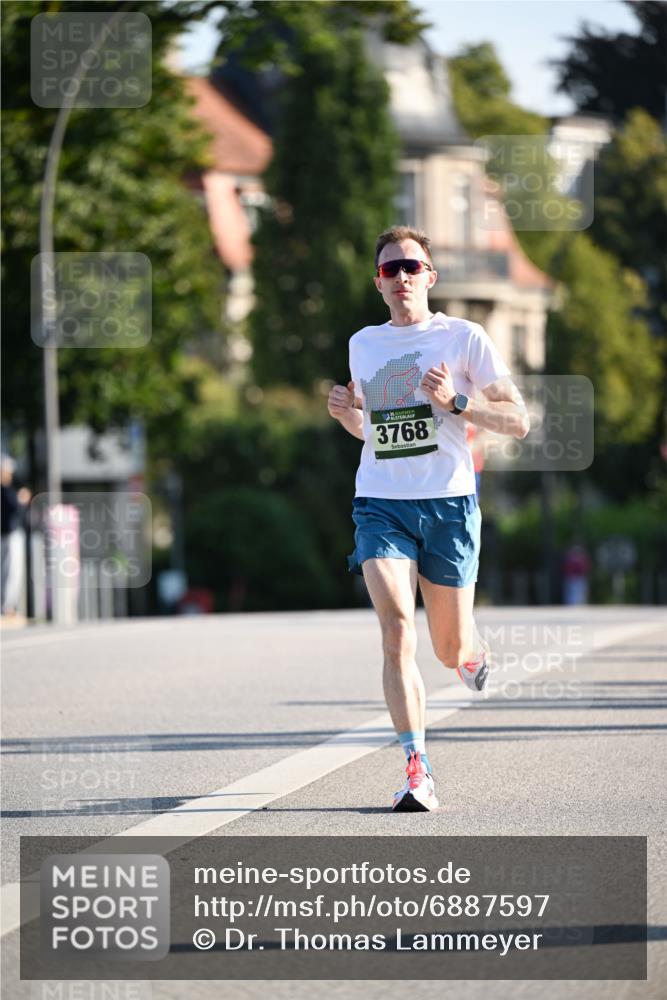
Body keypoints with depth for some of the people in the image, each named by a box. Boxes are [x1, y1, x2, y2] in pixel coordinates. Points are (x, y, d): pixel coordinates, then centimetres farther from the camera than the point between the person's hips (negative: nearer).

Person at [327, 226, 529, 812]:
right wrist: (344, 412, 5)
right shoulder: (363, 345, 13)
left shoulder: (464, 338, 0)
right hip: (380, 504, 2)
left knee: (451, 650, 6)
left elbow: (518, 421, -2)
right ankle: (419, 773, -20)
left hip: (448, 503, -2)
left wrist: (455, 402, -16)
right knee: (397, 631, -19)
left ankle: (474, 652, 46)